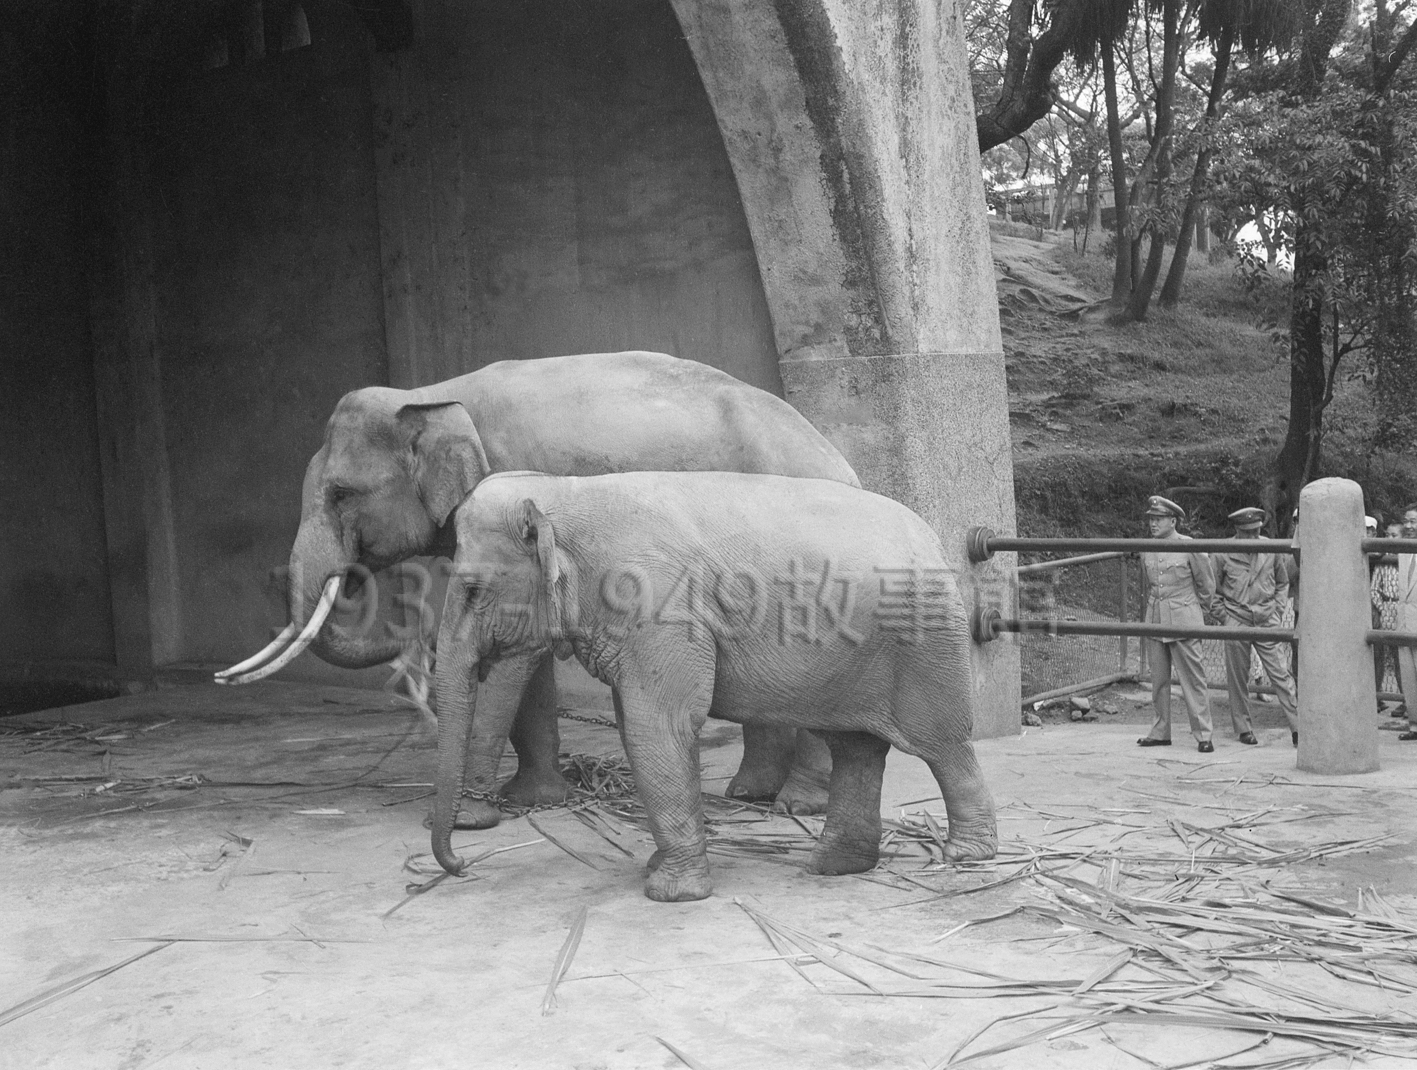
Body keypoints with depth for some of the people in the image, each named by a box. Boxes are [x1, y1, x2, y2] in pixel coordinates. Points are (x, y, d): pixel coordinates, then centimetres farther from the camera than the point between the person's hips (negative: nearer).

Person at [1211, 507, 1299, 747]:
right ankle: (1244, 729, 16)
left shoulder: (1272, 550, 3)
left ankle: (1297, 728, -2)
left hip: (1267, 621, 1)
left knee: (1281, 674, -4)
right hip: (1236, 622, -1)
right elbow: (1212, 590, 7)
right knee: (1236, 678, 4)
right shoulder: (1222, 554, -3)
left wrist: (1277, 611, 7)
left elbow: (1282, 583, 17)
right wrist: (1224, 617, 0)